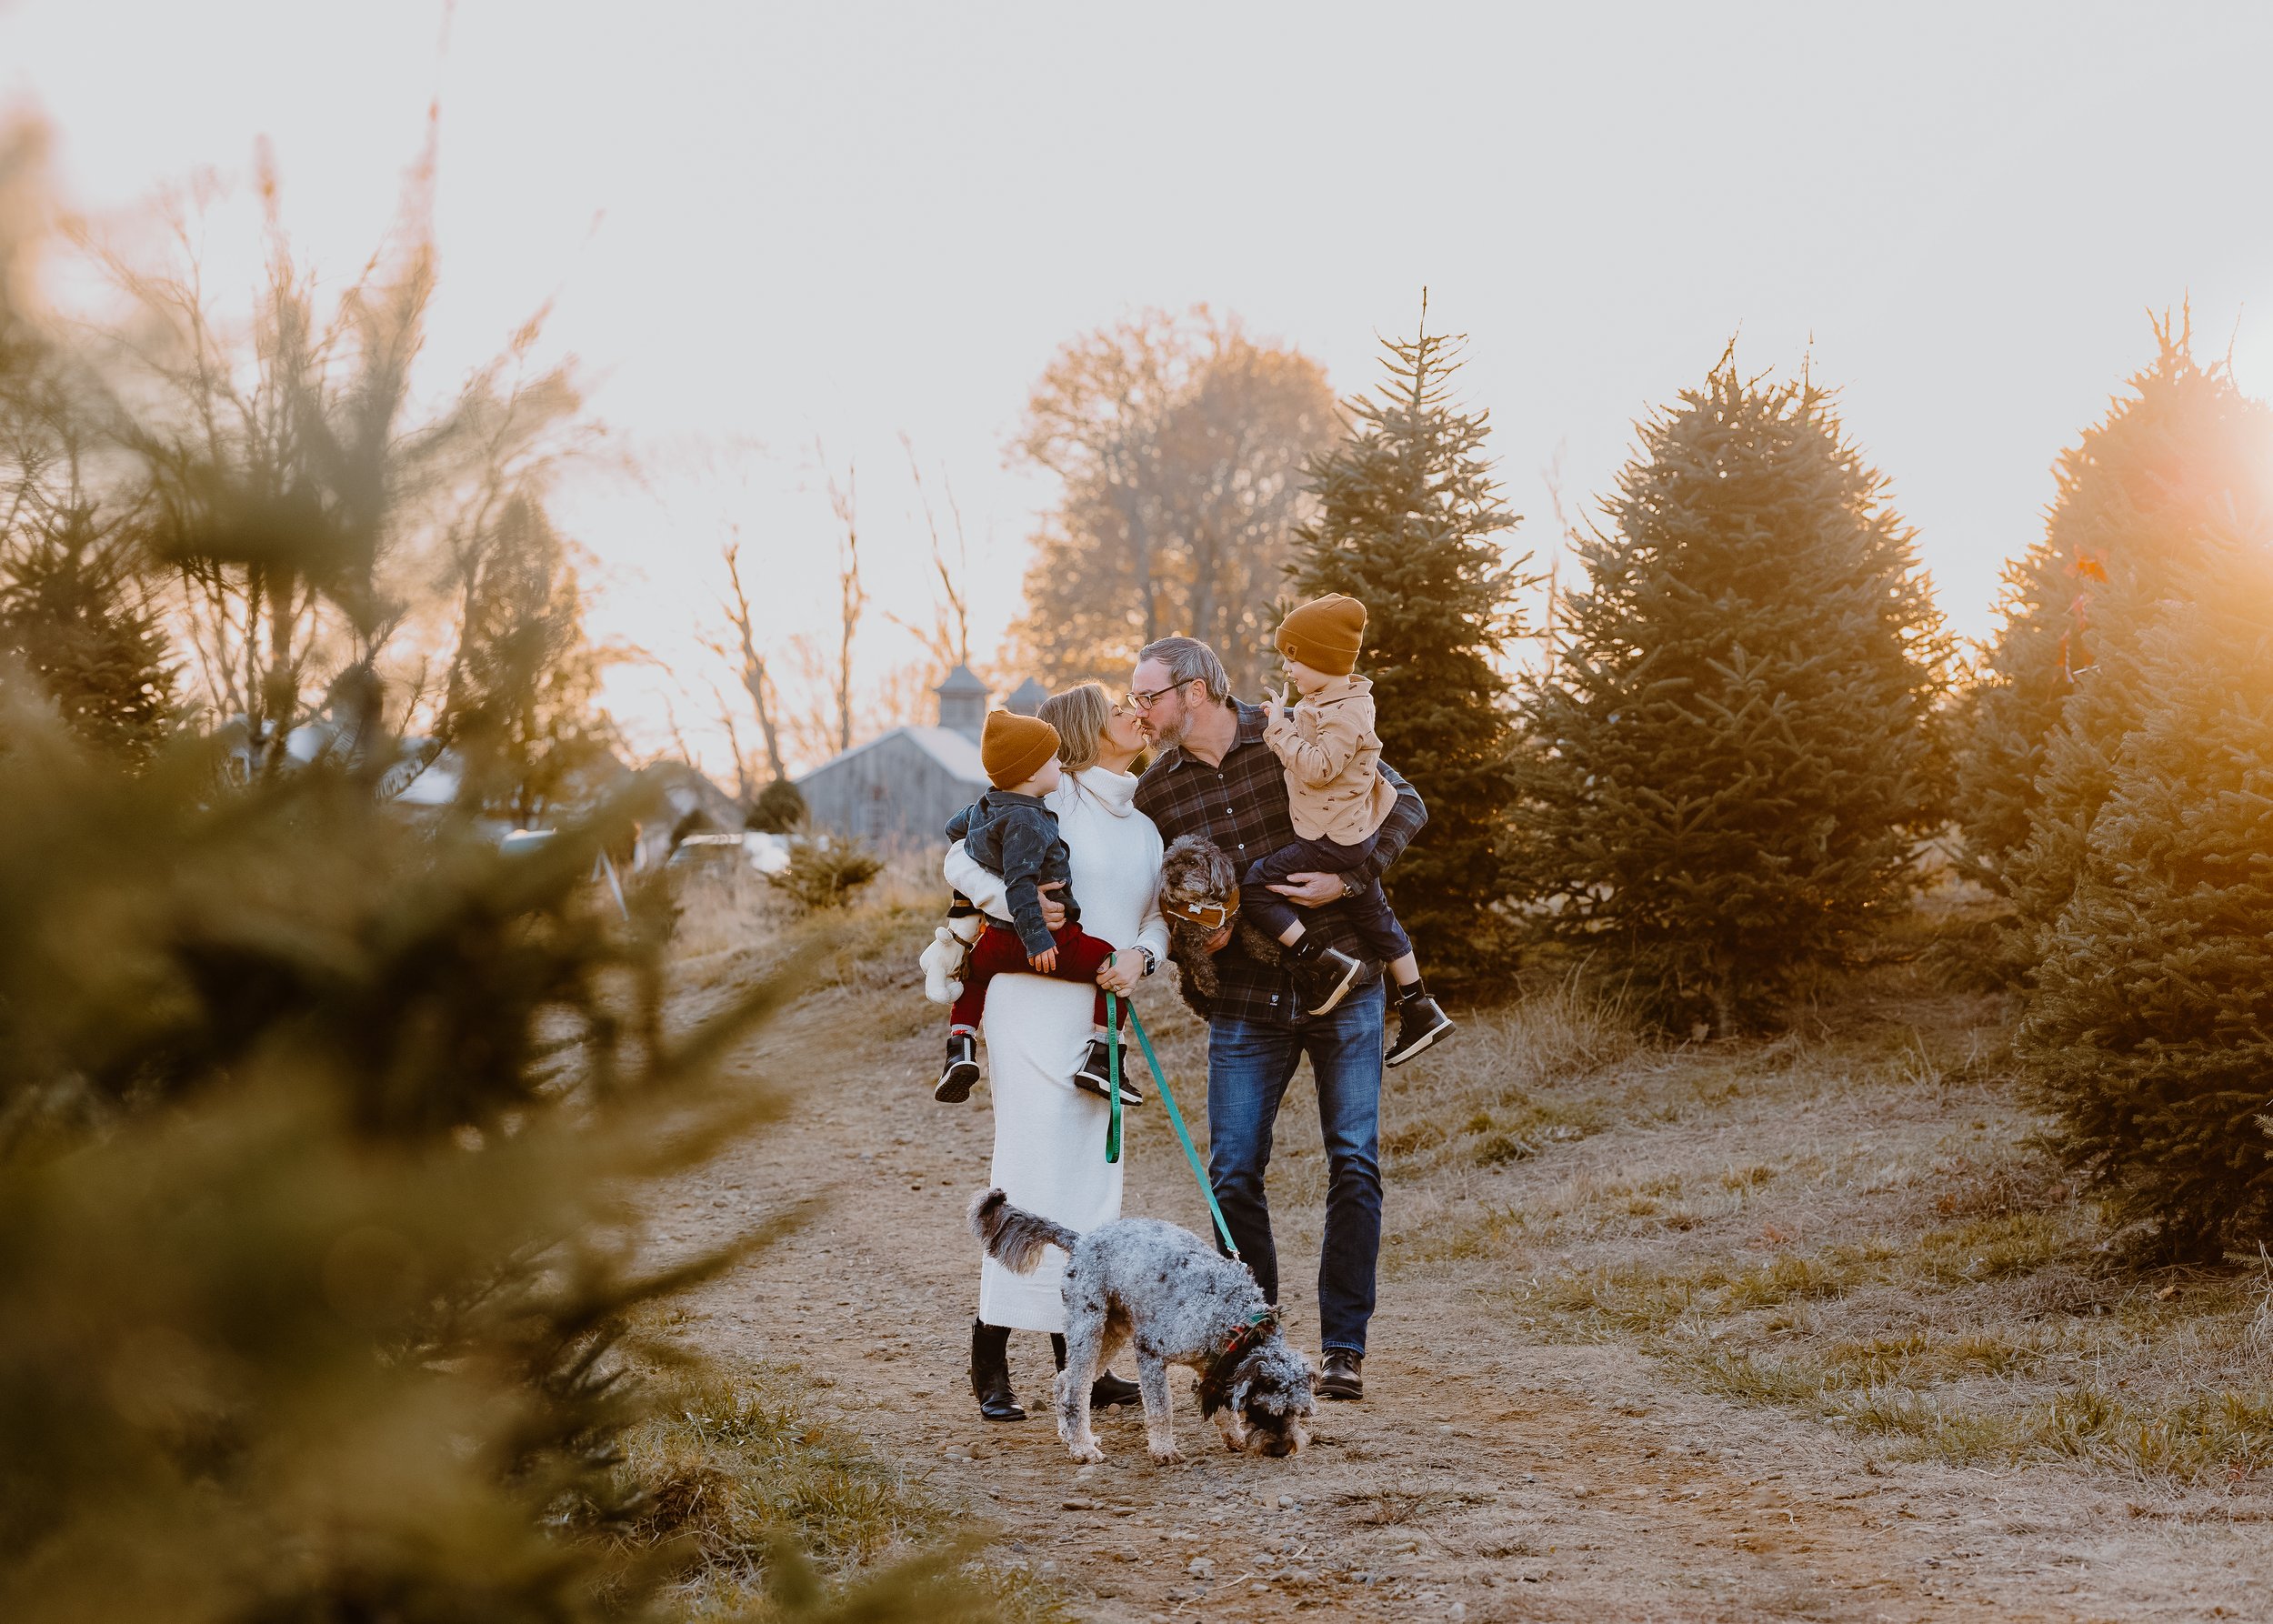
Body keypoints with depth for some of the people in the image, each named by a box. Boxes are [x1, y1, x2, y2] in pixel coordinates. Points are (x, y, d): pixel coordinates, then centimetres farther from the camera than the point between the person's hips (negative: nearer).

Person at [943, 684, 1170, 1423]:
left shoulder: (1144, 829, 18)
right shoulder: (1051, 800, -4)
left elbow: (1158, 918, 14)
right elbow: (962, 862, -6)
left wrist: (1140, 956, -7)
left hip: (1101, 1020, 7)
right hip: (1036, 1006, -7)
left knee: (1093, 1184, 8)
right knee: (1032, 1176, -10)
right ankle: (990, 1363, -4)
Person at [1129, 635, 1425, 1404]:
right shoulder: (1157, 792, 3)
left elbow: (1404, 805, -4)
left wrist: (1347, 880, -17)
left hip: (1341, 986, -3)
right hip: (1246, 1002, 3)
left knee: (1354, 1163, -5)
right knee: (1233, 1174, -3)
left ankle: (1343, 1347, 3)